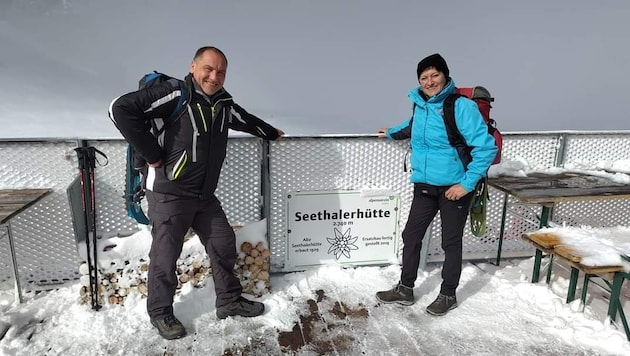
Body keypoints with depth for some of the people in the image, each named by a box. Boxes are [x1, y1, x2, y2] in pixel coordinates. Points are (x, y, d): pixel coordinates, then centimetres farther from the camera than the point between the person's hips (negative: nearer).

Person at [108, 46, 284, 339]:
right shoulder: (176, 94, -16)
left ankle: (229, 300, 31)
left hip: (205, 195, 7)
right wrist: (152, 154, -20)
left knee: (224, 243, 13)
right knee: (165, 255, 5)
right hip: (169, 193, -7)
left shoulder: (224, 103, 7)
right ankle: (160, 313, 27)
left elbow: (246, 120, 28)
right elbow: (121, 109, -22)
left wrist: (271, 132, 43)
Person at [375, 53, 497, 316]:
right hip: (424, 186, 6)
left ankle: (448, 295, 28)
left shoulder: (462, 106, -17)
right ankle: (405, 289, 27)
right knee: (411, 237, 10)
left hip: (454, 188, -6)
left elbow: (487, 147, -20)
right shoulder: (420, 105, 3)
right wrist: (392, 133, 41)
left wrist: (467, 183, -22)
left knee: (451, 243, 9)